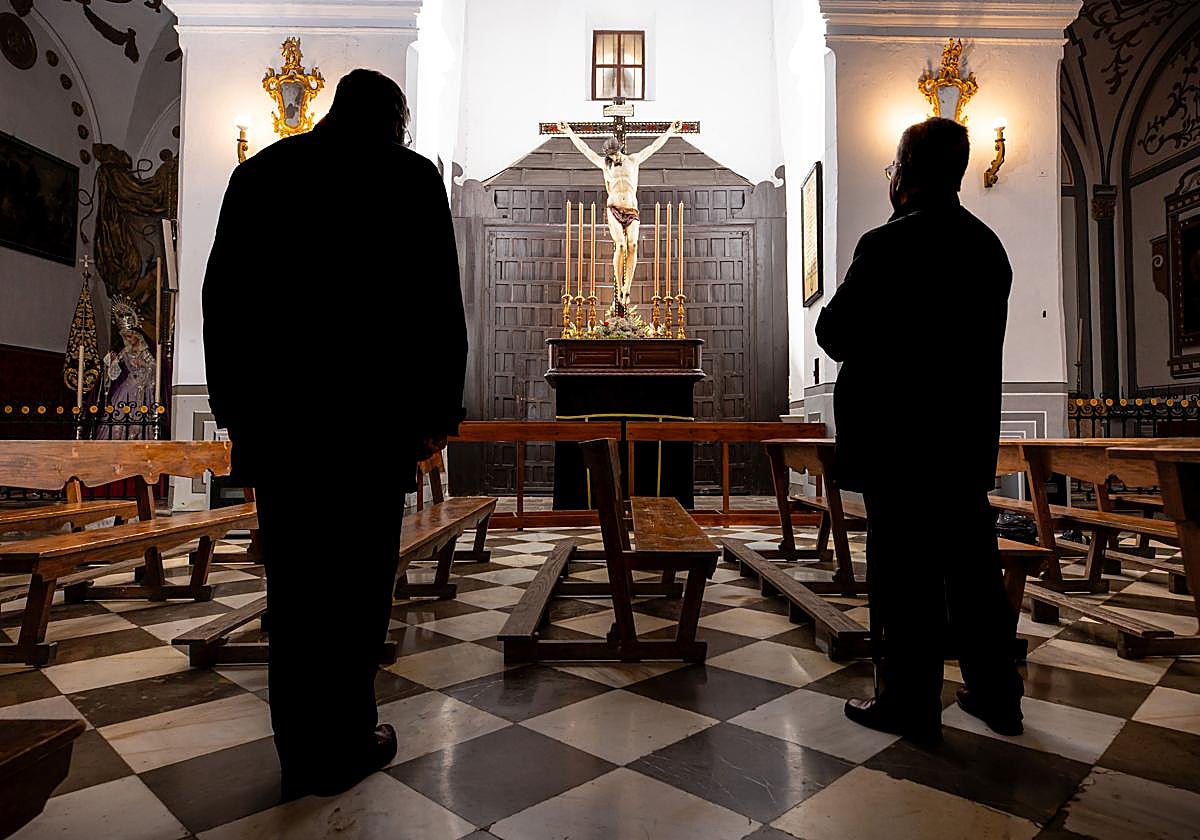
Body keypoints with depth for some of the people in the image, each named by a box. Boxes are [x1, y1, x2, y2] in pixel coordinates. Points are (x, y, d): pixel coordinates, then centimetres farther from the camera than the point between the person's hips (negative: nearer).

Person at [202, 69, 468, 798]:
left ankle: (300, 750, 23)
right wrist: (439, 412, 1)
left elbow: (222, 298, 10)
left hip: (274, 414, 4)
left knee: (294, 582, 11)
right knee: (358, 581, 6)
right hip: (372, 417, -4)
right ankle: (344, 745, 18)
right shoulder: (411, 175, 1)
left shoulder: (260, 170, 12)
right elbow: (438, 307, -5)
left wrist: (235, 409, 14)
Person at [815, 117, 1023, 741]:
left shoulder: (888, 245, -14)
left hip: (897, 433, -7)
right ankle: (996, 694, 29)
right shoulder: (988, 246, 10)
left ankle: (911, 701, 13)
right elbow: (980, 338, 15)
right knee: (973, 564, 16)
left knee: (906, 571, 2)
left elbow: (835, 334, -11)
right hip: (969, 434, 8)